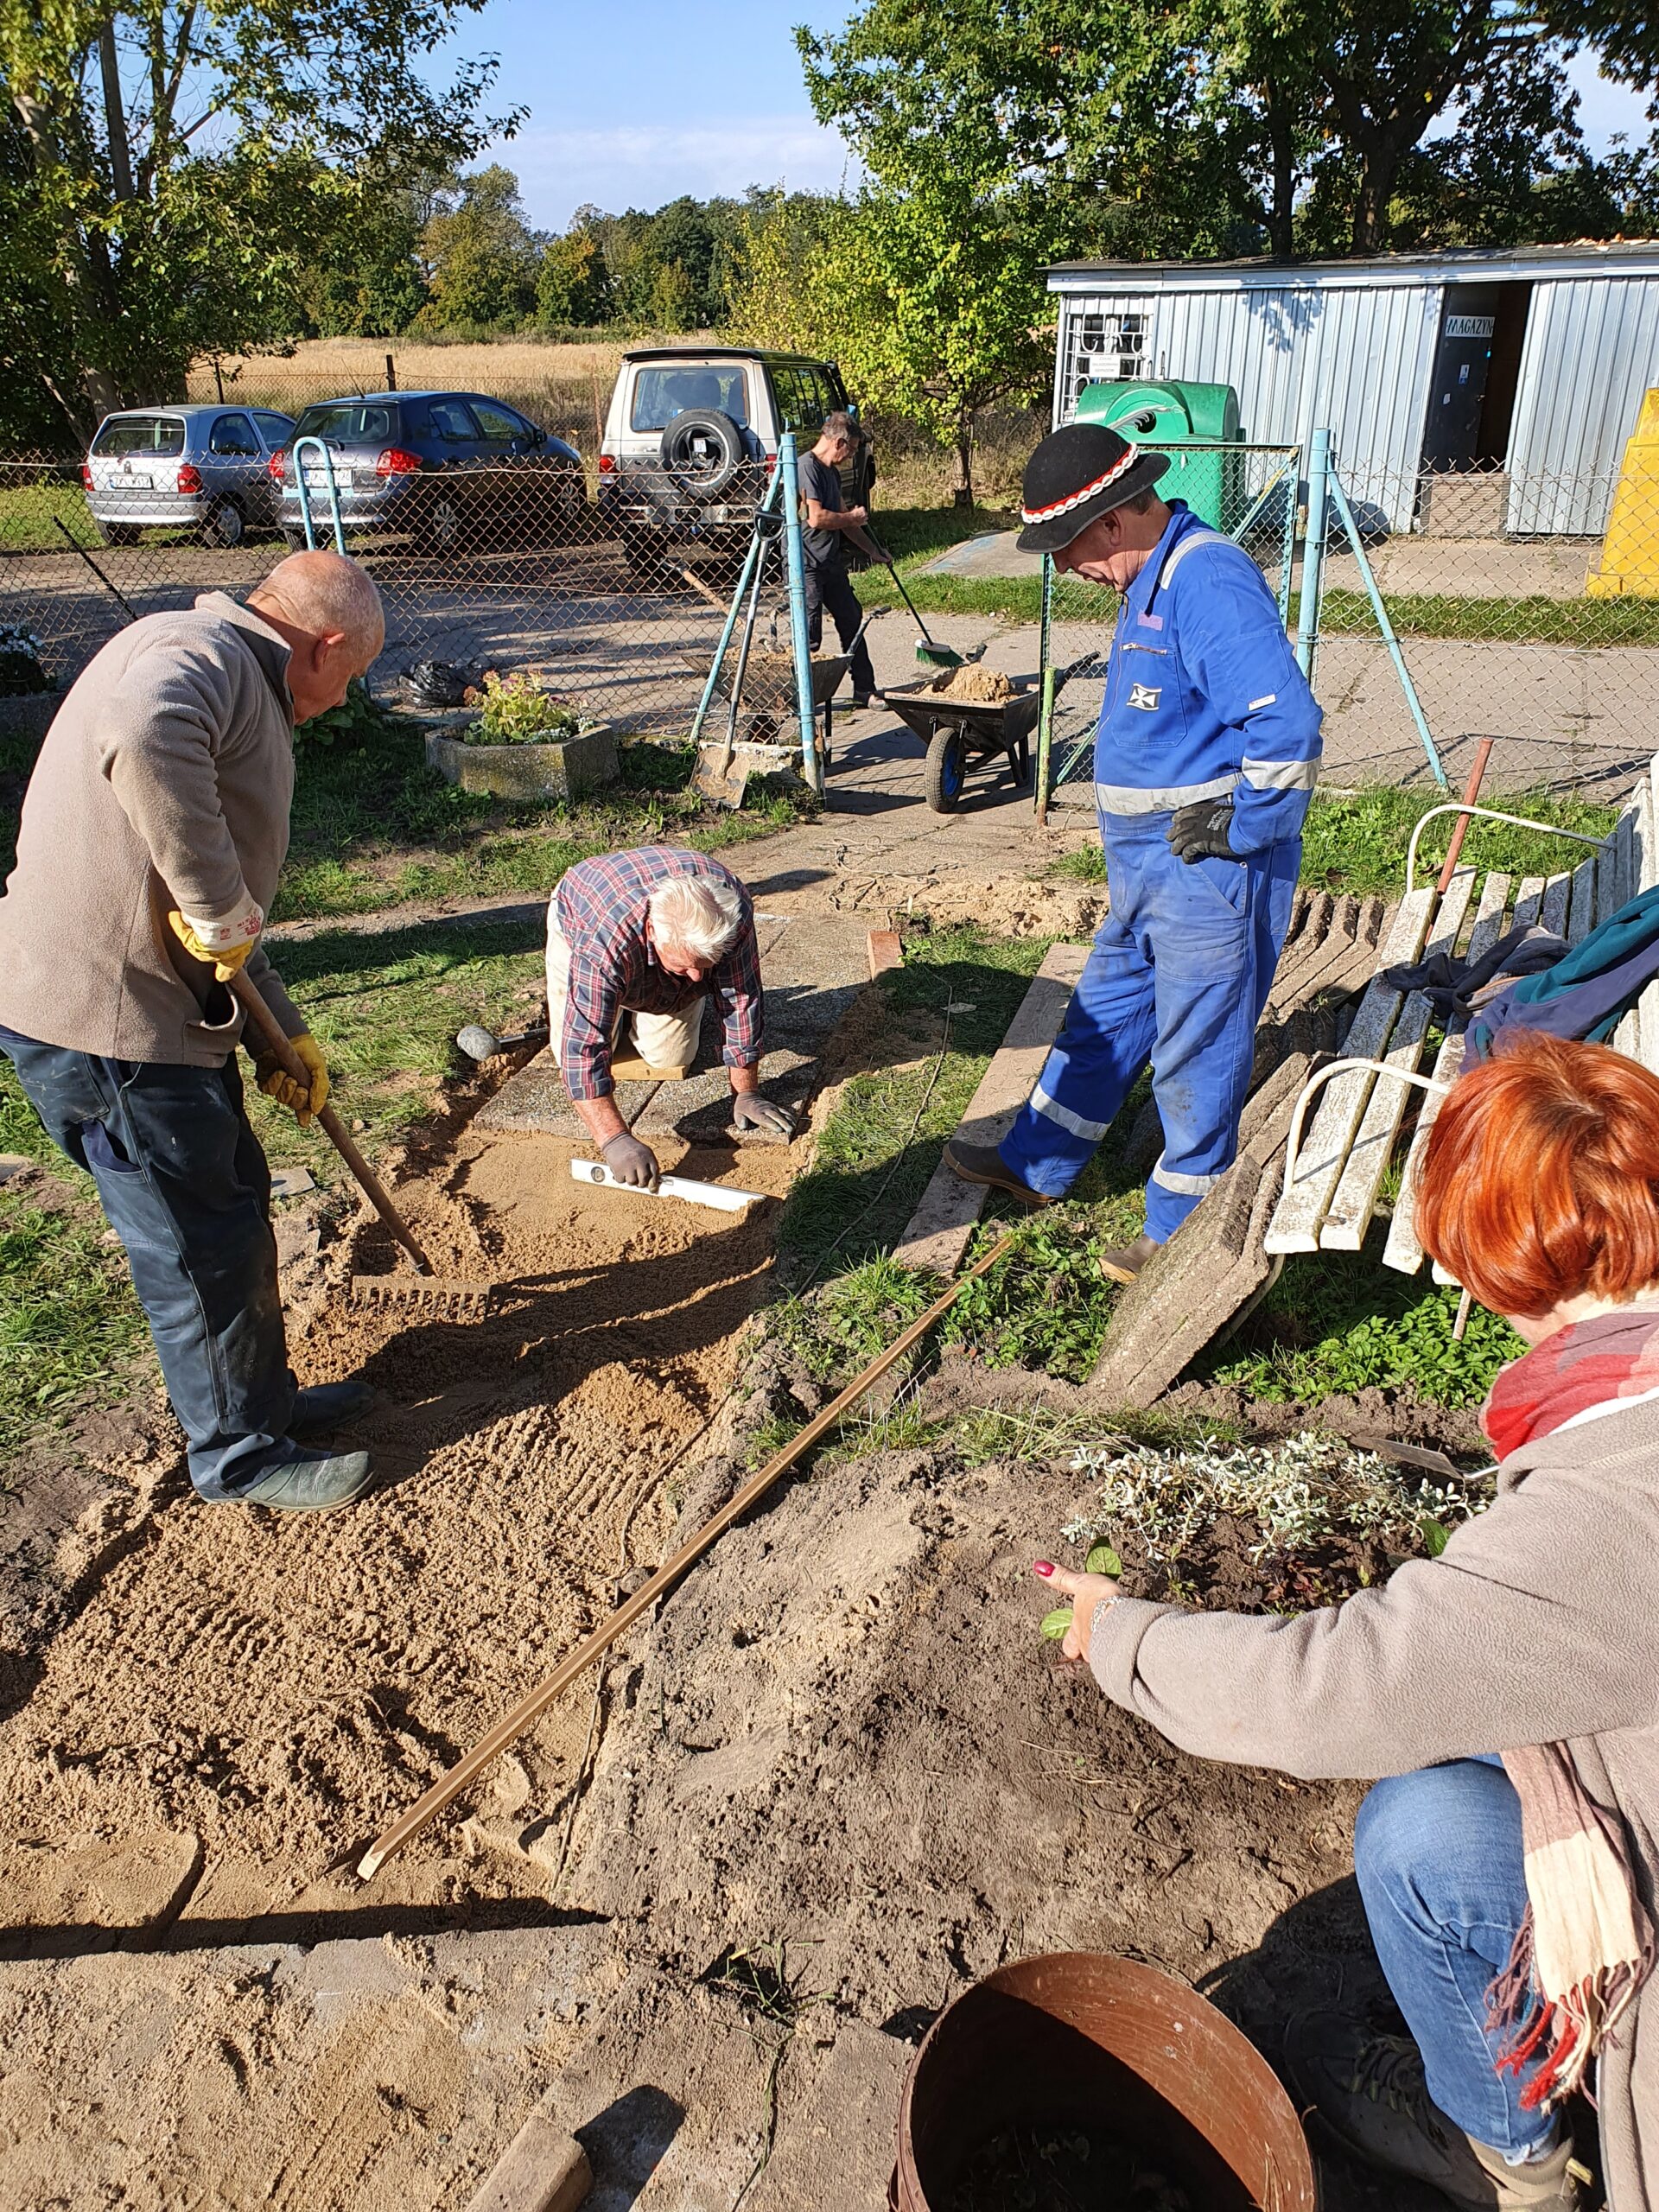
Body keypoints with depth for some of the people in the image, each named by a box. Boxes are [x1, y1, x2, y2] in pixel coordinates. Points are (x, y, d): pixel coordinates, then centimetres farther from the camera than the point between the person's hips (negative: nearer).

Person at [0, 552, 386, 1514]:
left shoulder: (236, 685, 18)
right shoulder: (197, 651, -14)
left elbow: (228, 902, 22)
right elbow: (143, 741, -41)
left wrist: (282, 1031, 20)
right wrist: (221, 909, -31)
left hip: (165, 1009, 10)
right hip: (105, 1021, -10)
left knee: (237, 1207, 22)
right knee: (202, 1250, 5)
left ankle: (267, 1397, 41)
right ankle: (240, 1455, 25)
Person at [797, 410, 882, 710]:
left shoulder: (832, 472, 17)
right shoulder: (806, 467, -15)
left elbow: (843, 520, 26)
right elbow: (816, 518, -23)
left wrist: (873, 550, 28)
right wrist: (853, 518, -7)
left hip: (832, 563, 10)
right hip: (807, 564, -10)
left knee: (852, 622, 13)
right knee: (809, 638, -7)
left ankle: (864, 691, 22)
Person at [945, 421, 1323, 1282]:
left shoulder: (1209, 580, -22)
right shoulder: (1154, 576, 11)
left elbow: (1287, 724, -31)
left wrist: (1240, 828, -20)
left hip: (1209, 868, -10)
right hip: (1148, 862, 10)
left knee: (1195, 1050, 4)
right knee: (1103, 1013, 21)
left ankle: (1181, 1232, 21)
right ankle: (1037, 1165, 39)